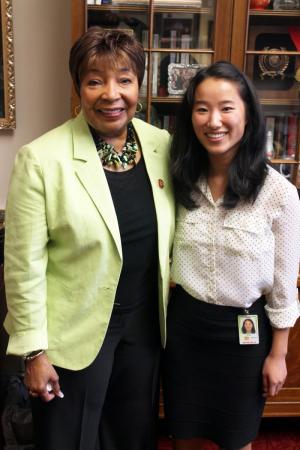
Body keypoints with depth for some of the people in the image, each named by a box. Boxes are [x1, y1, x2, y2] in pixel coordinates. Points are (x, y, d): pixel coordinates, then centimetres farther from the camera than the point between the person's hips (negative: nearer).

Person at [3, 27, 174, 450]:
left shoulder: (162, 145, -4)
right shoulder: (41, 159, -17)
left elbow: (171, 235, 6)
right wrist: (35, 351, -11)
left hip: (146, 321, 4)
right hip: (75, 331, -4)